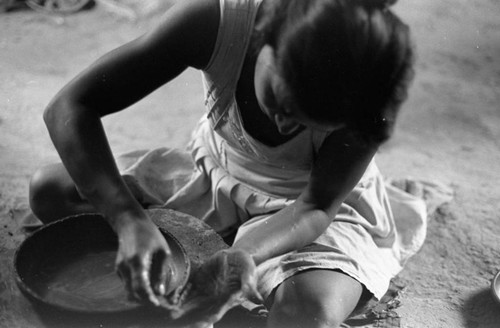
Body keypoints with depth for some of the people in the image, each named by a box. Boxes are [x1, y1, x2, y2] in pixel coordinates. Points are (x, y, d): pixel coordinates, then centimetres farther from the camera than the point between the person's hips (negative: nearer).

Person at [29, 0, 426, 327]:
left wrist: (247, 253, -40)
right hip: (216, 171, 2)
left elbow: (317, 207, -19)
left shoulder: (367, 96, -31)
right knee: (51, 190, -10)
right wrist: (129, 219, -43)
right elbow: (69, 108, -30)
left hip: (313, 199, -1)